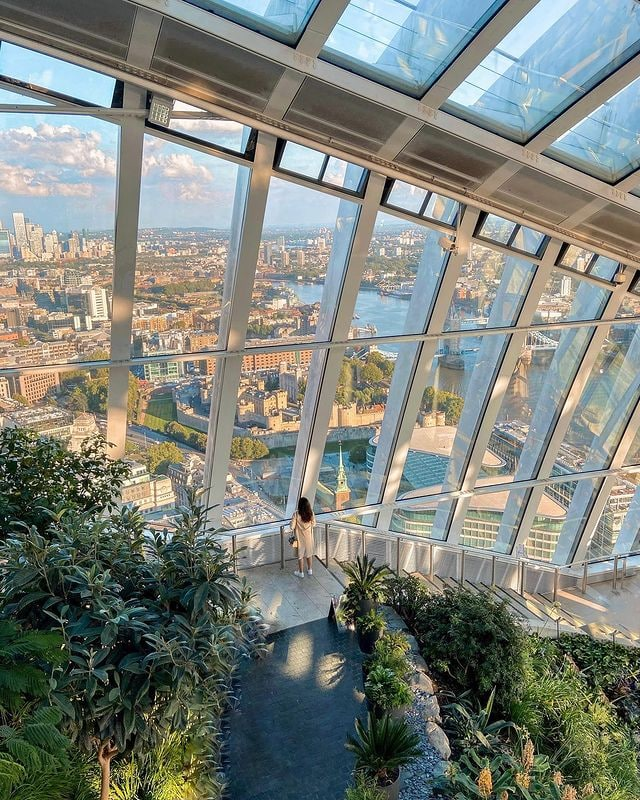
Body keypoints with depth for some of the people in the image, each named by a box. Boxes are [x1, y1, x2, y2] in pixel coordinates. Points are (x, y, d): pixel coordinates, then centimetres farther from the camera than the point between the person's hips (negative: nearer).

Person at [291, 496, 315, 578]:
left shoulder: (296, 514, -23)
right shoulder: (311, 513, -14)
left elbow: (292, 527, -19)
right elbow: (313, 523, 0)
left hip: (300, 538, -3)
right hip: (309, 537, 3)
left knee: (300, 555, 13)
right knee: (309, 553, 21)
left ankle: (301, 572, 25)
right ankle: (309, 570, 35)